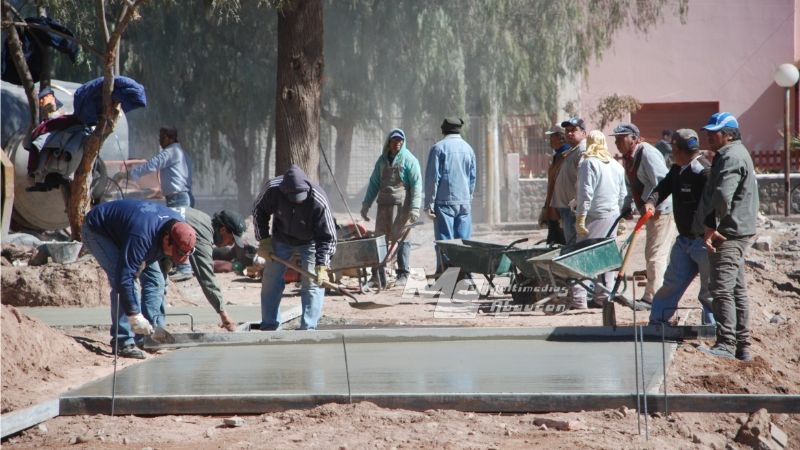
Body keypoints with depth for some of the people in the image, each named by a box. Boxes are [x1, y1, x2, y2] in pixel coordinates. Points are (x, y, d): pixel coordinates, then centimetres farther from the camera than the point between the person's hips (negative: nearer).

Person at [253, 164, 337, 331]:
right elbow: (259, 211, -7)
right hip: (281, 240, 3)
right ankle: (269, 327, 17)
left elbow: (327, 237, -28)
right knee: (271, 282, 6)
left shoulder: (319, 201, -36)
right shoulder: (272, 189, -30)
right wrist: (264, 241, -10)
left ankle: (308, 328, -5)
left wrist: (322, 266, -34)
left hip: (310, 242, -3)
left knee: (312, 284, -10)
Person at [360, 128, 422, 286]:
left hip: (401, 205, -5)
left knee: (401, 239, -4)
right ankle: (378, 275, 9)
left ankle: (403, 274, 3)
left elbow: (416, 185, -7)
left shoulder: (409, 160, -2)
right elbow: (374, 183, 20)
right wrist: (366, 204, 15)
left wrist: (415, 208, -15)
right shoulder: (382, 159, 15)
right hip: (384, 204, 5)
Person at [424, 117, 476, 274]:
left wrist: (429, 204, -5)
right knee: (464, 241, 7)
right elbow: (473, 177, 15)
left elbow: (432, 178, -8)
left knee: (444, 240, -4)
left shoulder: (439, 148, -5)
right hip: (465, 202, 4)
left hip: (445, 202, -4)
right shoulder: (468, 149, 10)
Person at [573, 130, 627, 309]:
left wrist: (580, 219, -15)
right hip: (612, 216, 7)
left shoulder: (588, 163, -11)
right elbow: (623, 194, 16)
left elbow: (586, 193, -16)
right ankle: (604, 296, 13)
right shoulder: (616, 165, 11)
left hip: (594, 216, -7)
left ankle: (579, 299, -10)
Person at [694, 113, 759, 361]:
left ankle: (726, 344, -16)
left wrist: (711, 225, -22)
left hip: (728, 234, -11)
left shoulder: (731, 157, -15)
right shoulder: (734, 154, 20)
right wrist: (712, 226, 17)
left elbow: (723, 196, -28)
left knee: (722, 289, -13)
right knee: (737, 290, 14)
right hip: (735, 233, 11)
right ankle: (742, 347, 19)